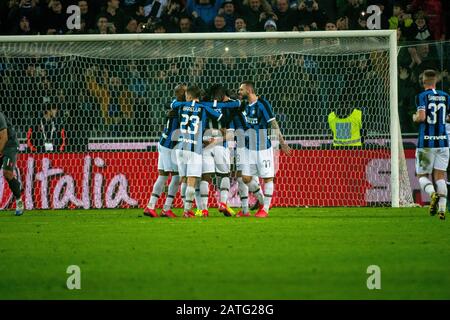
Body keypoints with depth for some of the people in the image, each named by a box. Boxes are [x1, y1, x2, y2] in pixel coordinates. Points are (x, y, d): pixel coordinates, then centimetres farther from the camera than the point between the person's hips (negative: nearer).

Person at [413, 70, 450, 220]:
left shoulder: (422, 96, -6)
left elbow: (421, 117, -19)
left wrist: (415, 118, 3)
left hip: (426, 143, -3)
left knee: (422, 176, 7)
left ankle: (433, 193, -23)